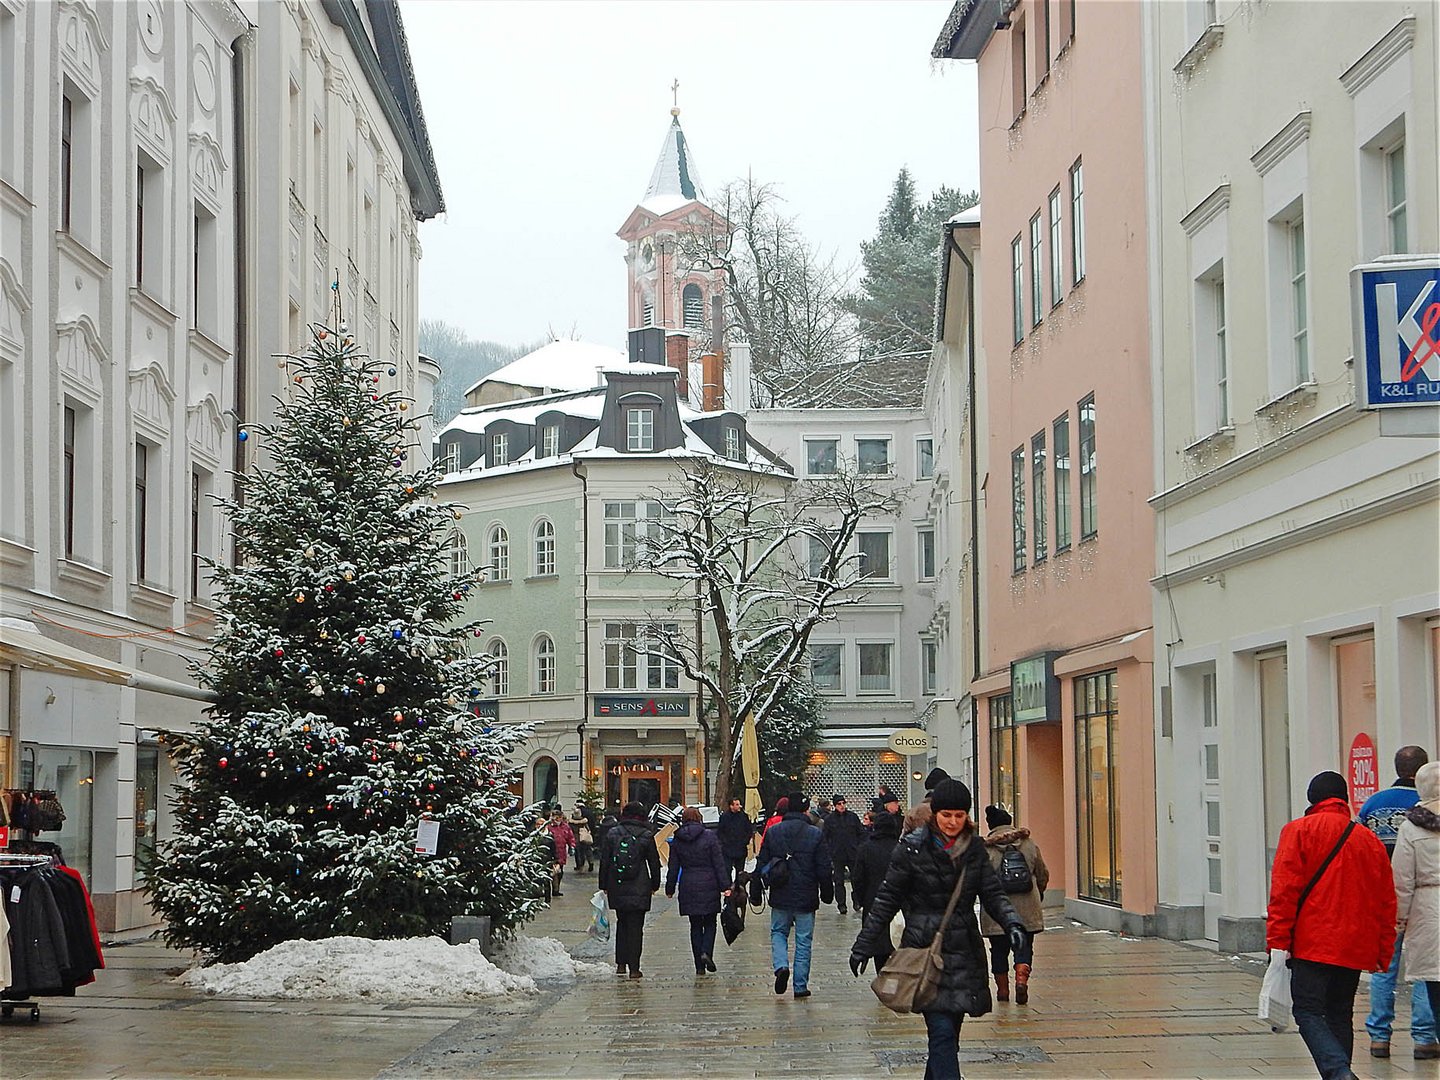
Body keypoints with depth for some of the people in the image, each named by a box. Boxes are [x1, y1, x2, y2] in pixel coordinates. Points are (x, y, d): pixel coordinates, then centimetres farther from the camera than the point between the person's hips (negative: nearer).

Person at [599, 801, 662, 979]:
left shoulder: (612, 834, 1)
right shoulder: (646, 836, -4)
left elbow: (604, 861, 4)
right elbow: (654, 863, 2)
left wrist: (604, 886, 12)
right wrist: (655, 884, 15)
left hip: (617, 888, 2)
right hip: (639, 889, -2)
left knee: (621, 924, 18)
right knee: (635, 927, 1)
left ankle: (621, 964, 17)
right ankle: (634, 968, -2)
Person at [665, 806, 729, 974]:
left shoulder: (677, 841, 3)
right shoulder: (709, 836, -4)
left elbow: (673, 868, 6)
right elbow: (719, 863, -6)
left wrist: (670, 889, 14)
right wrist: (725, 885, -3)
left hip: (688, 888, 2)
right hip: (709, 886, -2)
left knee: (695, 926, 8)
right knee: (710, 923, 11)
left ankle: (699, 966, 5)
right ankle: (706, 952, -13)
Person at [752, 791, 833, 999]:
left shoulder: (772, 832, -2)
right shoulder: (816, 834, -6)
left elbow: (761, 864, 2)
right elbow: (824, 869, -4)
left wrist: (754, 892, 11)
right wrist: (827, 893, 9)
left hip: (780, 897, 1)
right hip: (806, 898, -1)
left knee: (778, 933, 19)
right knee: (804, 940, 7)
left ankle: (781, 966, -7)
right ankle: (800, 987, 8)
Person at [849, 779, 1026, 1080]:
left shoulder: (974, 848, 8)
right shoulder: (913, 849, -6)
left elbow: (992, 893, 8)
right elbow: (886, 900, -1)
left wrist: (1012, 923, -12)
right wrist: (864, 946, 1)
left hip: (964, 953, 5)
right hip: (926, 950, -5)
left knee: (948, 1033, 9)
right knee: (942, 1032, -14)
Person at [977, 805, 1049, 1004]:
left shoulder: (985, 849, -3)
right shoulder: (1029, 844, 5)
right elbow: (1043, 875, 13)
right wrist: (1039, 894, 31)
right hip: (1026, 907, 1)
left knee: (999, 950, 11)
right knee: (1024, 946, 4)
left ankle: (1002, 989, 15)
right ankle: (1022, 979, -18)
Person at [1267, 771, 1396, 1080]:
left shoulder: (1299, 831, 0)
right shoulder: (1371, 841, 15)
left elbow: (1284, 889, -9)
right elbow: (1386, 903, 15)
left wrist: (1278, 941, -10)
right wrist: (1382, 956, 19)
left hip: (1314, 944, -5)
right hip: (1356, 949, 5)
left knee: (1308, 1011, -5)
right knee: (1339, 1014, 15)